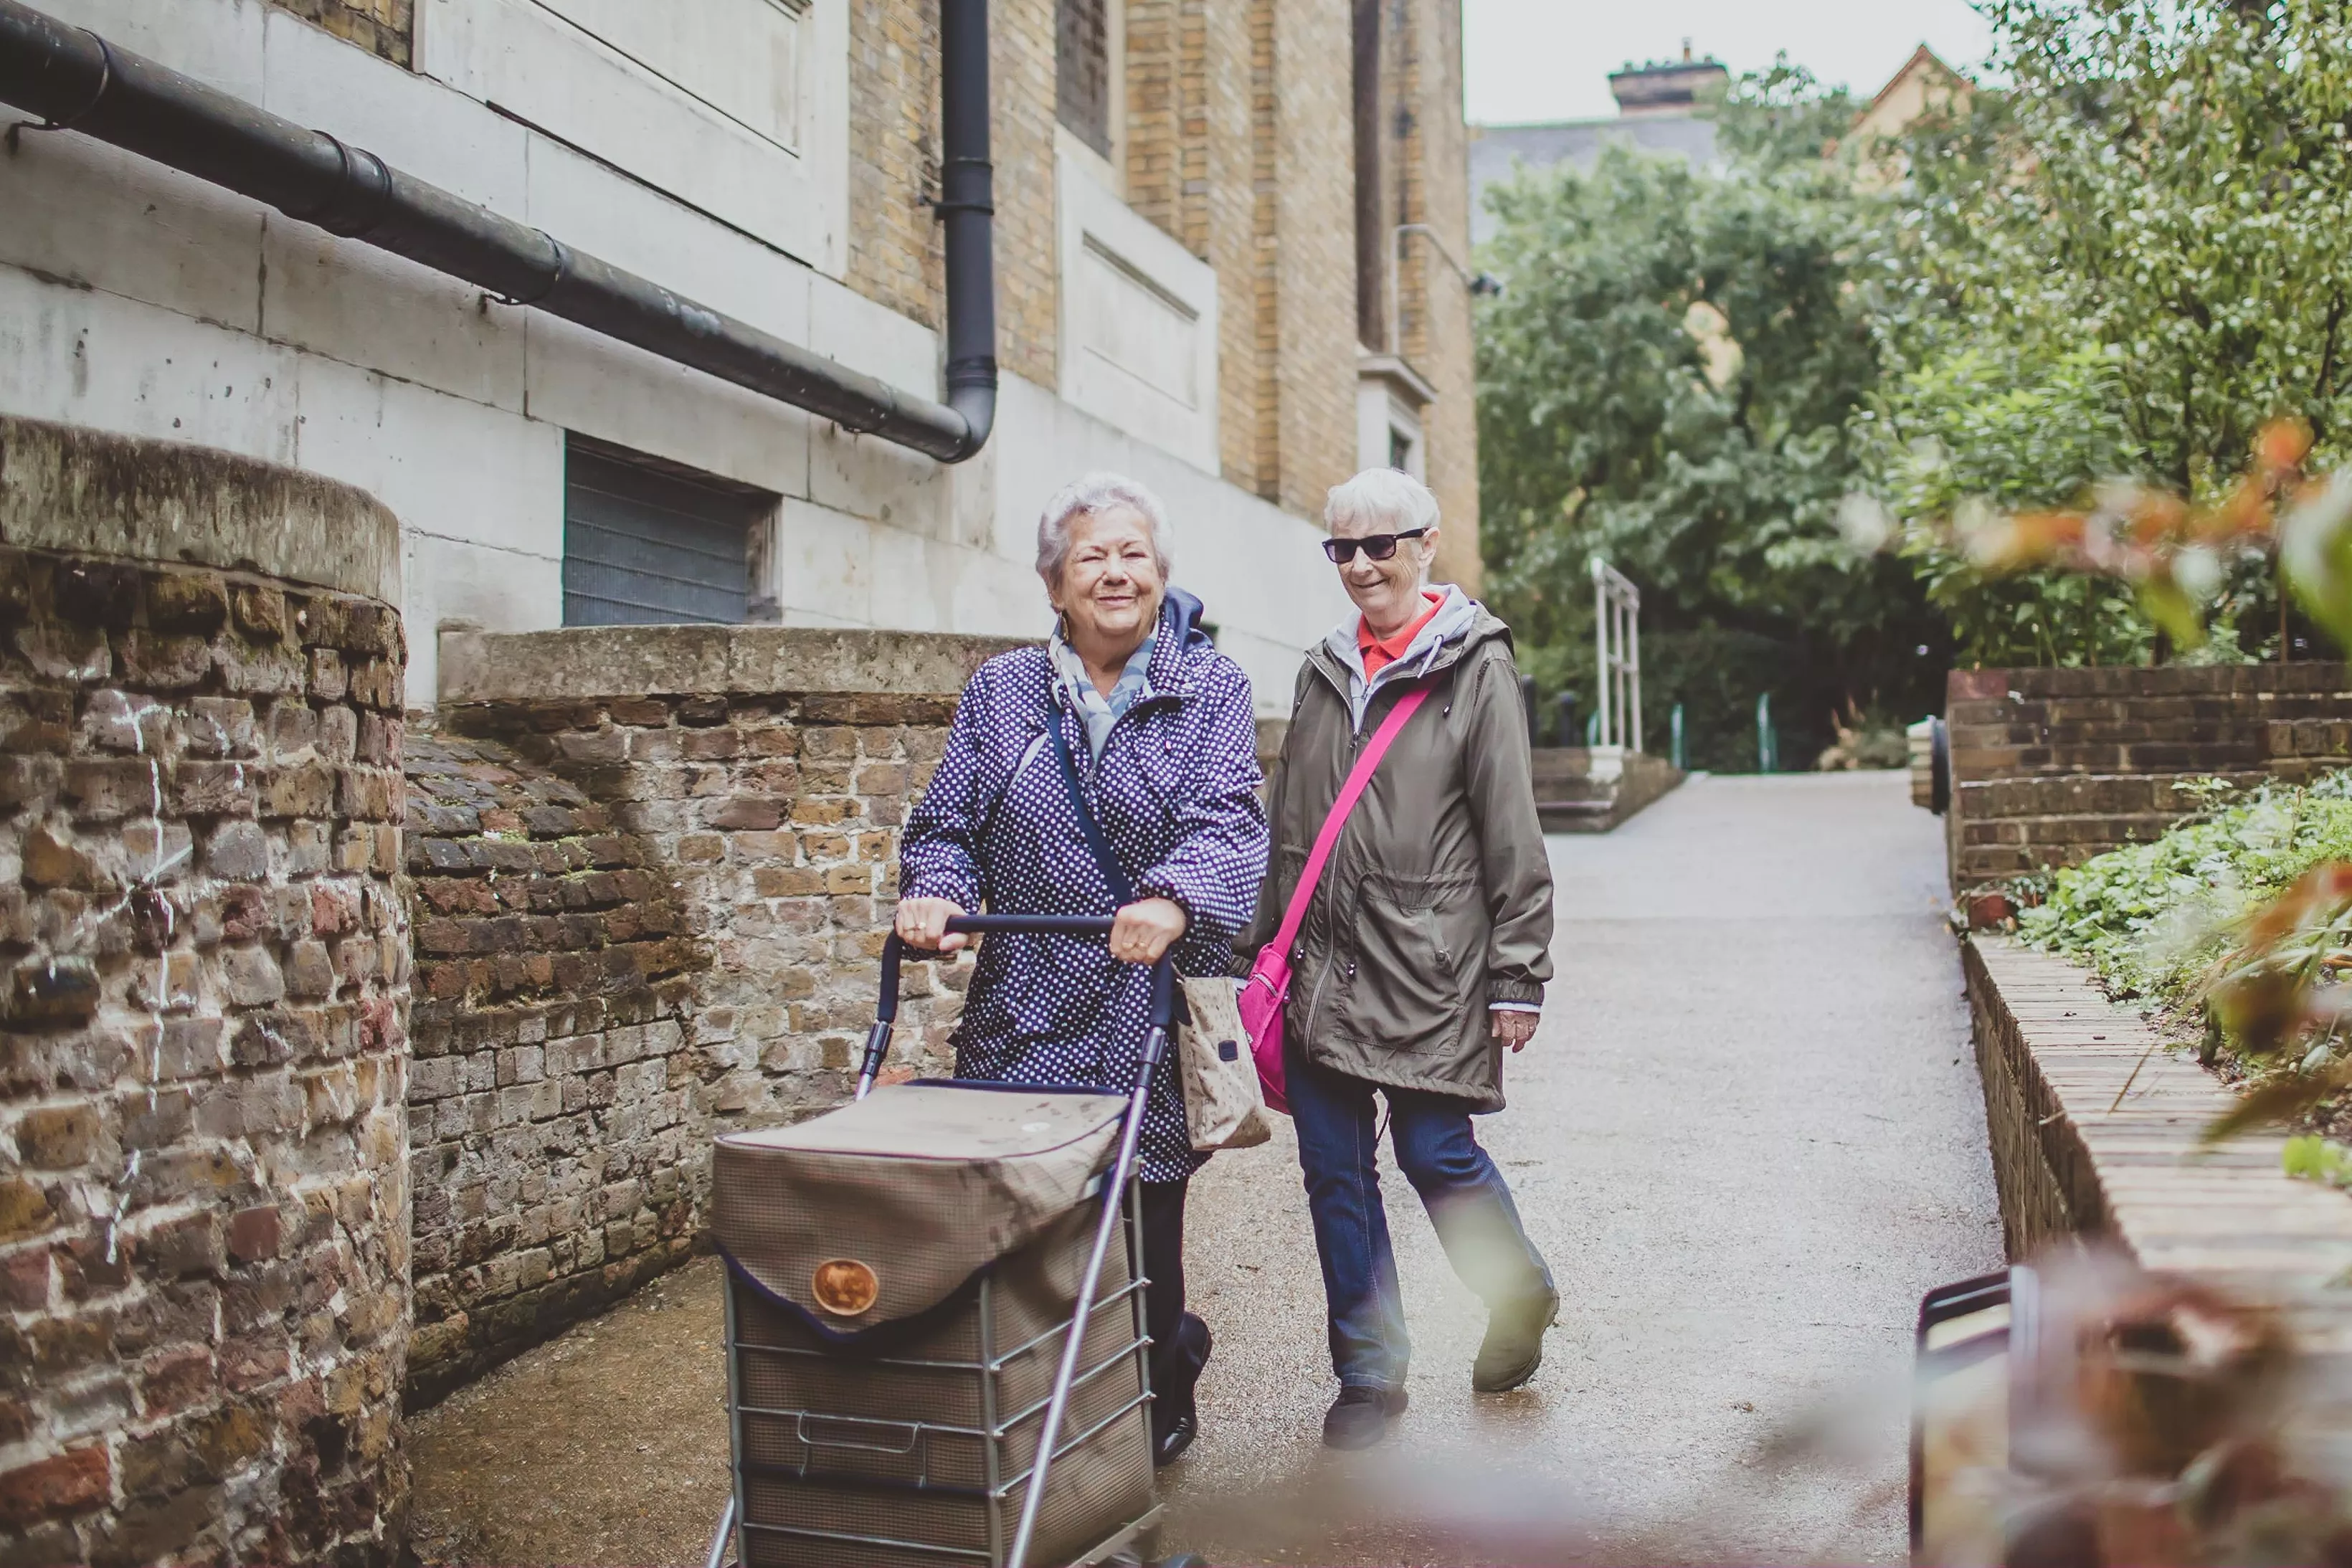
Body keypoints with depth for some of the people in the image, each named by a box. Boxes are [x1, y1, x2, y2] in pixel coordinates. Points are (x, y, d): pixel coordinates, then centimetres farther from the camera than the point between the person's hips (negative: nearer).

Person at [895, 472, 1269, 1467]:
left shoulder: (1209, 689, 4)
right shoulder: (1001, 692, 12)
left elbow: (1226, 818, -11)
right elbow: (949, 821, 11)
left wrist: (1173, 900, -31)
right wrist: (933, 892, -12)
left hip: (1158, 1016, -2)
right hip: (1025, 1013, 2)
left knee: (1143, 1219, 4)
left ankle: (1158, 1403, 29)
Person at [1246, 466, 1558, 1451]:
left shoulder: (1475, 667, -4)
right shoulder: (1324, 671, 13)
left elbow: (1511, 836, -7)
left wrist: (1517, 976, -9)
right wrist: (1266, 947, 15)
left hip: (1426, 968, -5)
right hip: (1322, 966, 5)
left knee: (1437, 1154, -1)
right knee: (1334, 1170, 7)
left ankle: (1521, 1296, 30)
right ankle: (1369, 1373, 21)